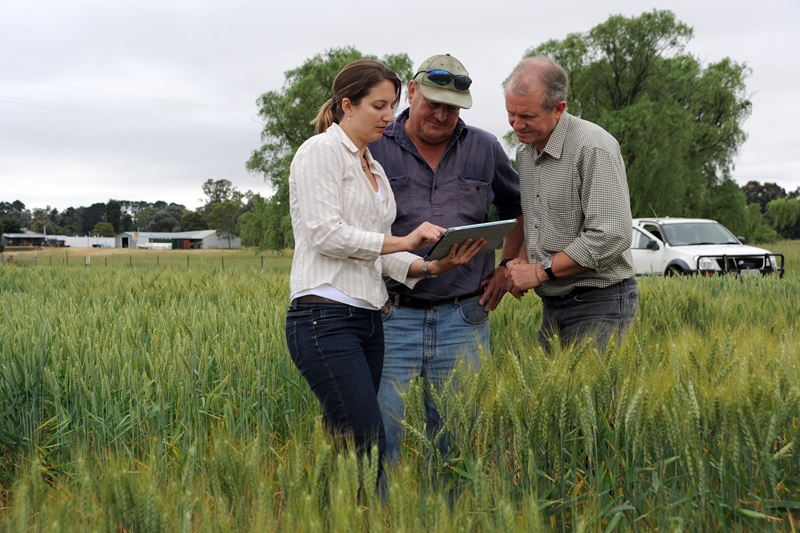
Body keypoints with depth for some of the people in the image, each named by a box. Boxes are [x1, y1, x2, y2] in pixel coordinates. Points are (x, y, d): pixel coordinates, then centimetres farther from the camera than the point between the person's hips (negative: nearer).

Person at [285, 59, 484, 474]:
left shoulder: (374, 169, 22)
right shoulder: (321, 151, -3)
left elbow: (381, 254, 16)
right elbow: (325, 233, -14)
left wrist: (433, 266, -1)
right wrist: (403, 241, -17)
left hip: (367, 320, 9)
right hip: (324, 317, -9)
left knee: (344, 445, 5)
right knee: (369, 449, -14)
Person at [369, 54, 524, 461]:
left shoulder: (485, 149, 9)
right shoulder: (374, 148, 1)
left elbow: (520, 210, 24)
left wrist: (506, 270, 13)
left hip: (463, 318, 2)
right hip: (392, 316, -2)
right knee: (379, 431, -4)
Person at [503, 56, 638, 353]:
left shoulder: (594, 147, -16)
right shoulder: (525, 152, 11)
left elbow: (611, 237, -24)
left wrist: (541, 271, -17)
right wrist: (522, 261, 1)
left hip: (599, 303, -8)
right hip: (553, 304, 8)